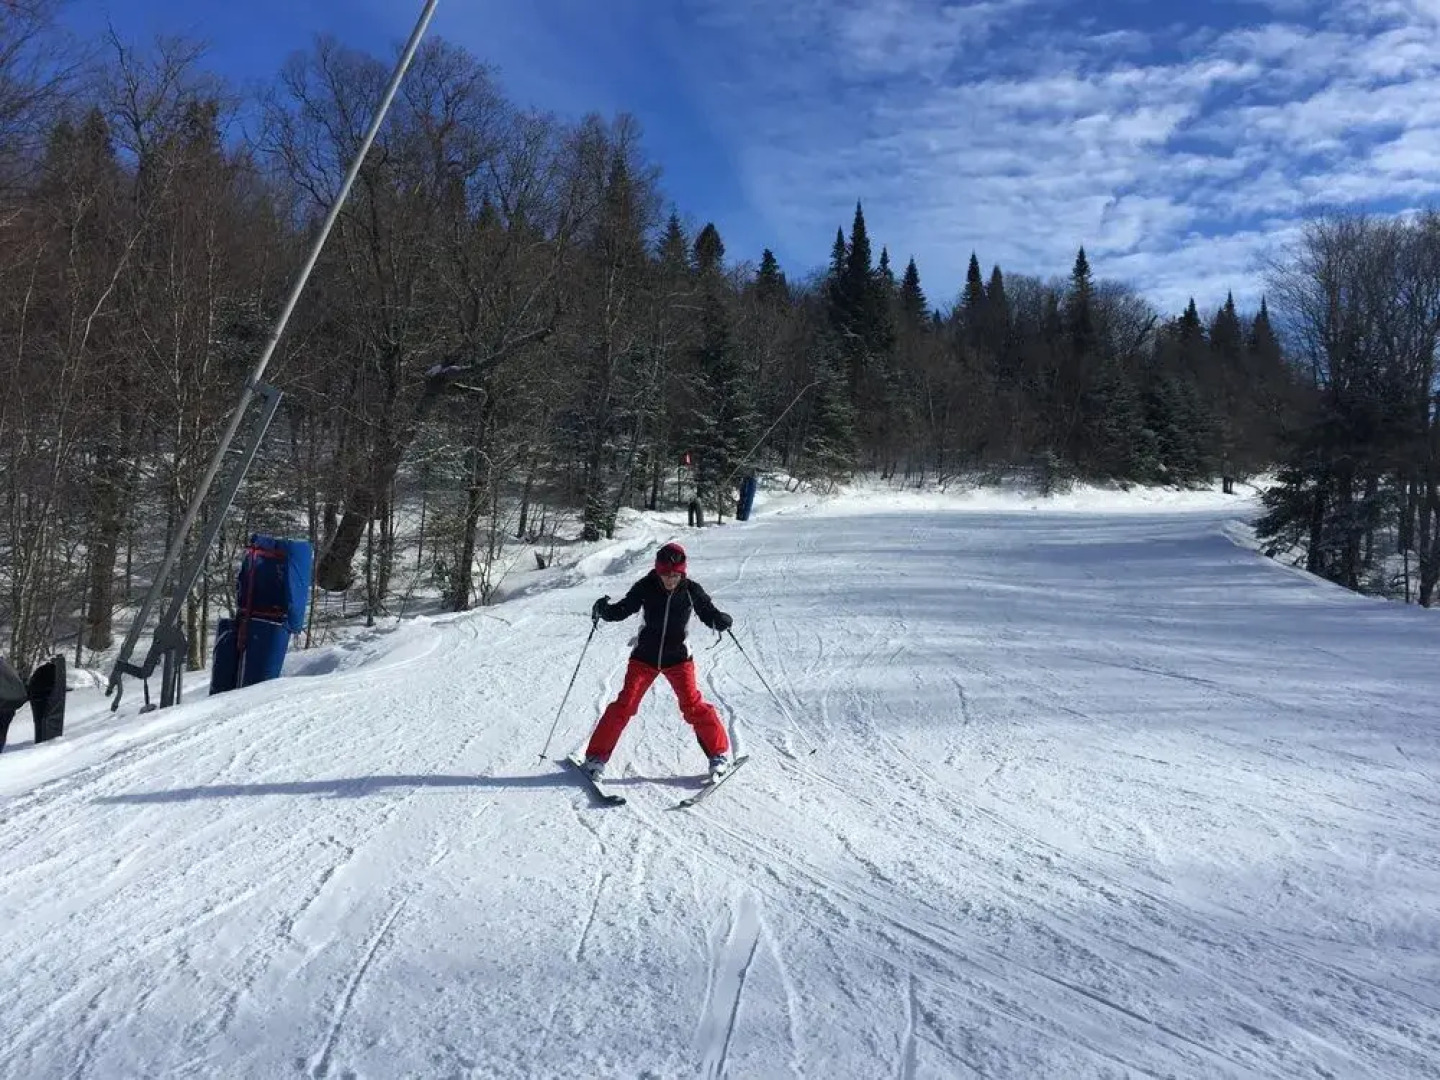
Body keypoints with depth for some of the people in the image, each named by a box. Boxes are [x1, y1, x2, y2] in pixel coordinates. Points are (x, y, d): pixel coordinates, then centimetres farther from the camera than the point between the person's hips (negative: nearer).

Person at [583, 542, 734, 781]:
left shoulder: (691, 590, -10)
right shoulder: (646, 587, -10)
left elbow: (709, 613, -2)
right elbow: (623, 610, -4)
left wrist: (721, 620, -25)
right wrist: (604, 610, -25)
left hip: (678, 658, 0)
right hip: (644, 656, 0)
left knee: (693, 705, -9)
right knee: (625, 705, -5)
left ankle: (719, 752, 9)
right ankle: (596, 756, 8)